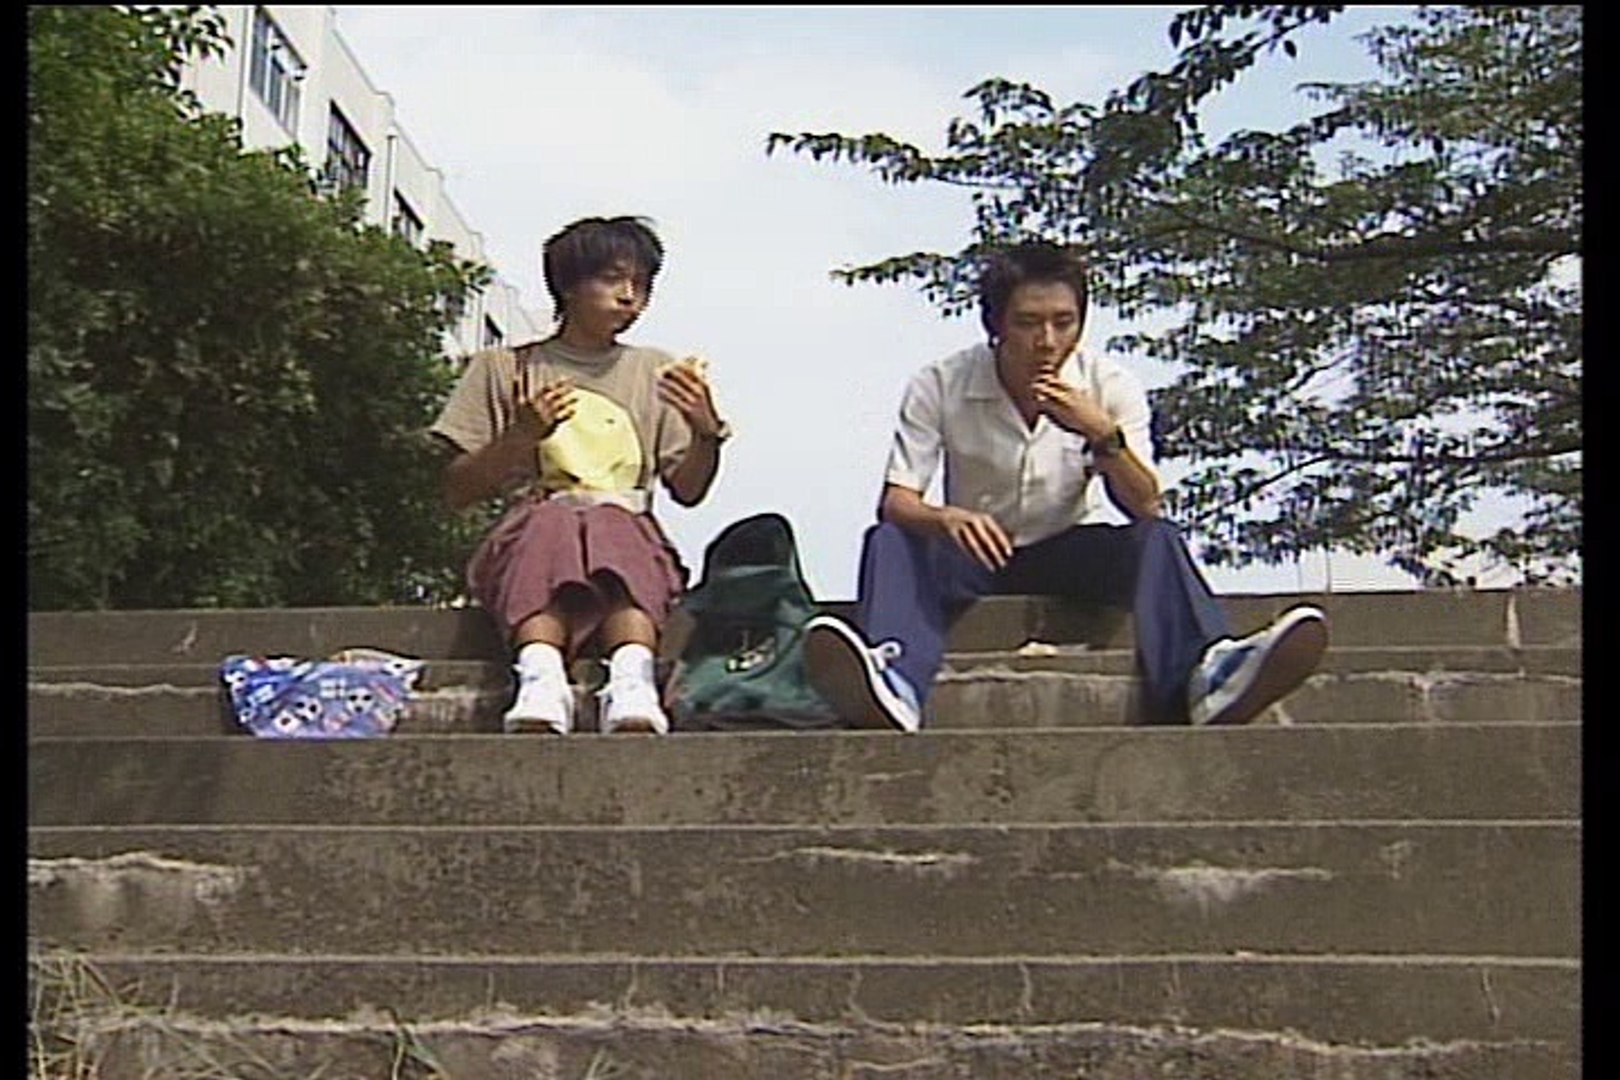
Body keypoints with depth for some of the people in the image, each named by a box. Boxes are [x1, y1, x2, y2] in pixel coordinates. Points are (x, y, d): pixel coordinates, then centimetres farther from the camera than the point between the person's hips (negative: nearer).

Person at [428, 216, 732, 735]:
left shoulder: (655, 373, 23)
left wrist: (707, 432, -7)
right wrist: (518, 436, -6)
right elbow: (456, 492, 11)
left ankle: (632, 680, -61)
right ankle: (540, 677, -61)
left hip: (630, 532, 1)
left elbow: (688, 491, 14)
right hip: (526, 535, 0)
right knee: (549, 524, -37)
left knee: (614, 527, -37)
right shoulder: (501, 368, 17)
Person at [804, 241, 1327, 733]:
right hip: (975, 552, -1)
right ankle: (894, 680, -60)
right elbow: (895, 503, -18)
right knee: (890, 541, -30)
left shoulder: (1111, 385, -8)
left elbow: (1145, 509, -15)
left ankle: (1208, 674, -55)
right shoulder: (939, 386, -12)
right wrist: (947, 519, -41)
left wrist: (1103, 435, -33)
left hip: (1070, 551, 1)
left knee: (1157, 540, -28)